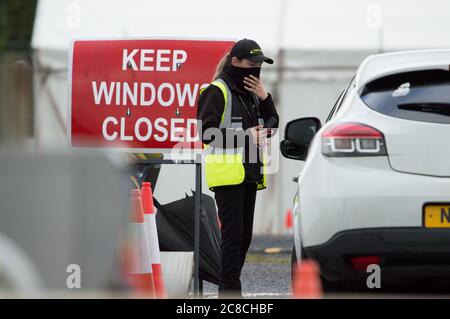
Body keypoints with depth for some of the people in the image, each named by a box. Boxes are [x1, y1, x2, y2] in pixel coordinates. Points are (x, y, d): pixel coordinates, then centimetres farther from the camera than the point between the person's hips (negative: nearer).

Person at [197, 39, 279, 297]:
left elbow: (272, 124, 17)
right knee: (233, 233, -13)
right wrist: (245, 136, -18)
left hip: (249, 172, 9)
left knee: (244, 235, 9)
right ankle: (230, 291, -14)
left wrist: (265, 98, 1)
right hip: (228, 173, -9)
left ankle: (229, 290, 15)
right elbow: (206, 132, -14)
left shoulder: (251, 92, 18)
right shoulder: (217, 91, -8)